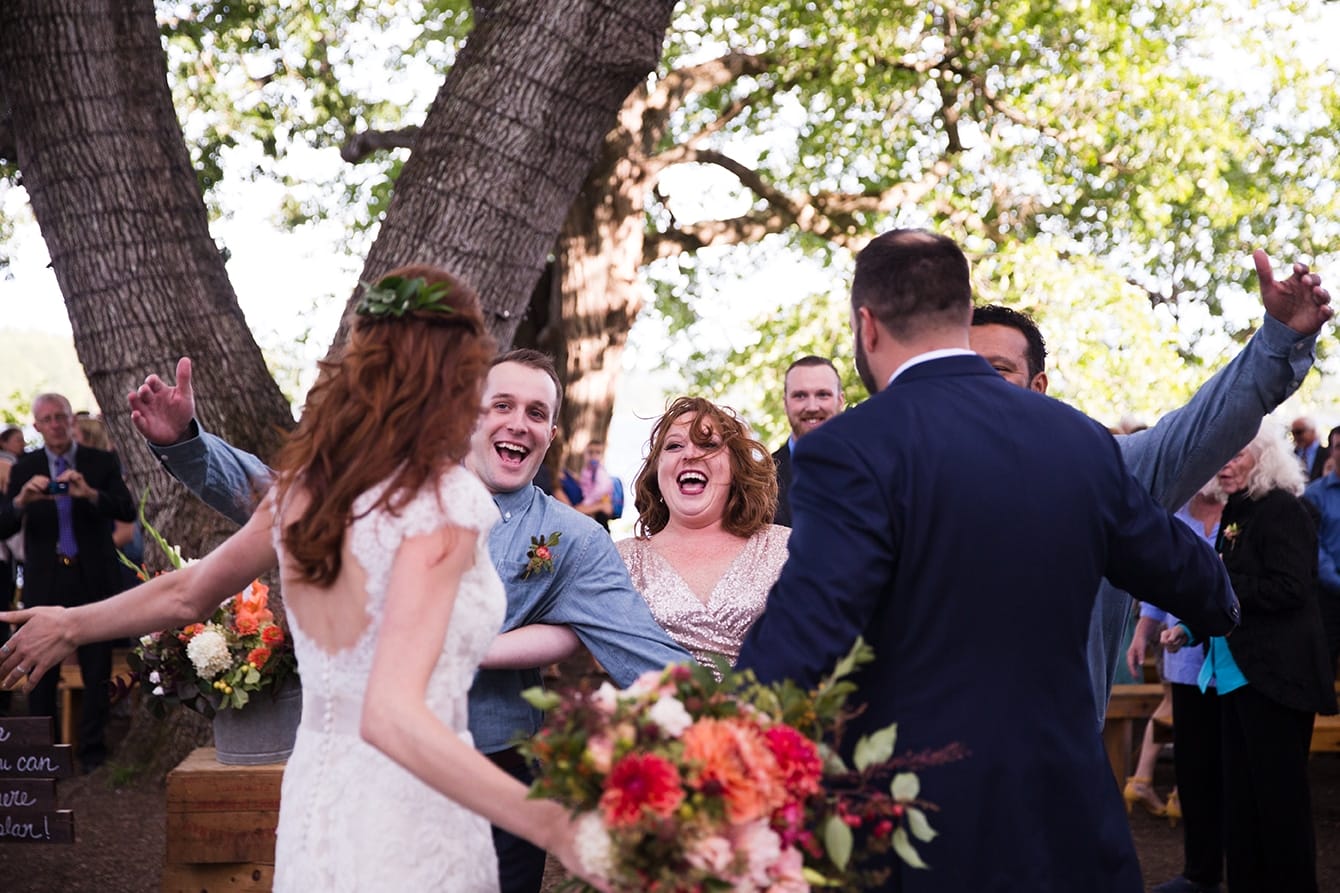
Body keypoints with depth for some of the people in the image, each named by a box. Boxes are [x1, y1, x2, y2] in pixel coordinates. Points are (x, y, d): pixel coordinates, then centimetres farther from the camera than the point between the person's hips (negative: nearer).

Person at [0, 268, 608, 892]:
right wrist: (551, 823, -38)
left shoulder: (302, 484, 2)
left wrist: (70, 622, 37)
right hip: (407, 815, -7)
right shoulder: (443, 501, -19)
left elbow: (184, 595, 17)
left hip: (314, 793, 7)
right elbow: (392, 715, -28)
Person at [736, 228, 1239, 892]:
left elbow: (798, 644, -25)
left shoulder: (850, 452, -16)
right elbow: (1174, 562, 21)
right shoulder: (1083, 440, 4)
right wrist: (1220, 603, 44)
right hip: (1067, 827, 5)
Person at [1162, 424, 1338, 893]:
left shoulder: (1282, 510, -12)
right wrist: (1189, 629, 7)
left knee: (1279, 795, -1)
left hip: (1275, 677, -9)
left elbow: (1288, 589, -21)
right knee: (1239, 794, 13)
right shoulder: (1236, 512, 14)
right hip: (1240, 673, 9)